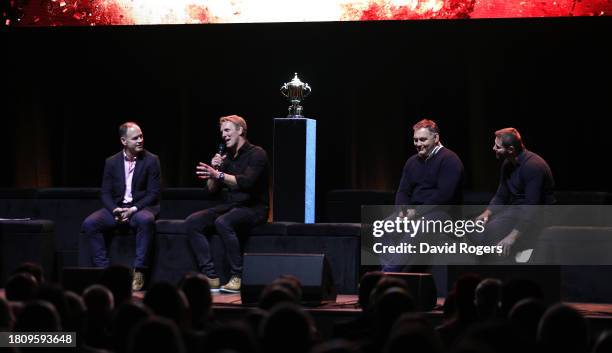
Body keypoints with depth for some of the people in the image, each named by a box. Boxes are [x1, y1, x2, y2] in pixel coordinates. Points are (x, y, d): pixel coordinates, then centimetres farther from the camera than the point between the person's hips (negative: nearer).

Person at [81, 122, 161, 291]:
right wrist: (115, 210, -15)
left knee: (145, 220, -38)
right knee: (89, 223, -22)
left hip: (141, 207, -3)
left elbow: (153, 193, -5)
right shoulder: (111, 162, 8)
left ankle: (138, 271, -32)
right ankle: (103, 269, -18)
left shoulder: (151, 160, 0)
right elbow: (105, 193, 6)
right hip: (117, 208, 3)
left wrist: (133, 209, -18)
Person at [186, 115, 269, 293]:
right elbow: (212, 189, 16)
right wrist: (214, 168, -1)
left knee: (223, 222, -37)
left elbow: (246, 182, -23)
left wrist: (218, 174, -31)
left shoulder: (256, 154, -6)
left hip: (253, 208, -7)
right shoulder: (227, 156, 16)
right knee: (192, 222, -14)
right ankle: (211, 277, -20)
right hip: (229, 206, 8)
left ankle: (238, 277, -29)